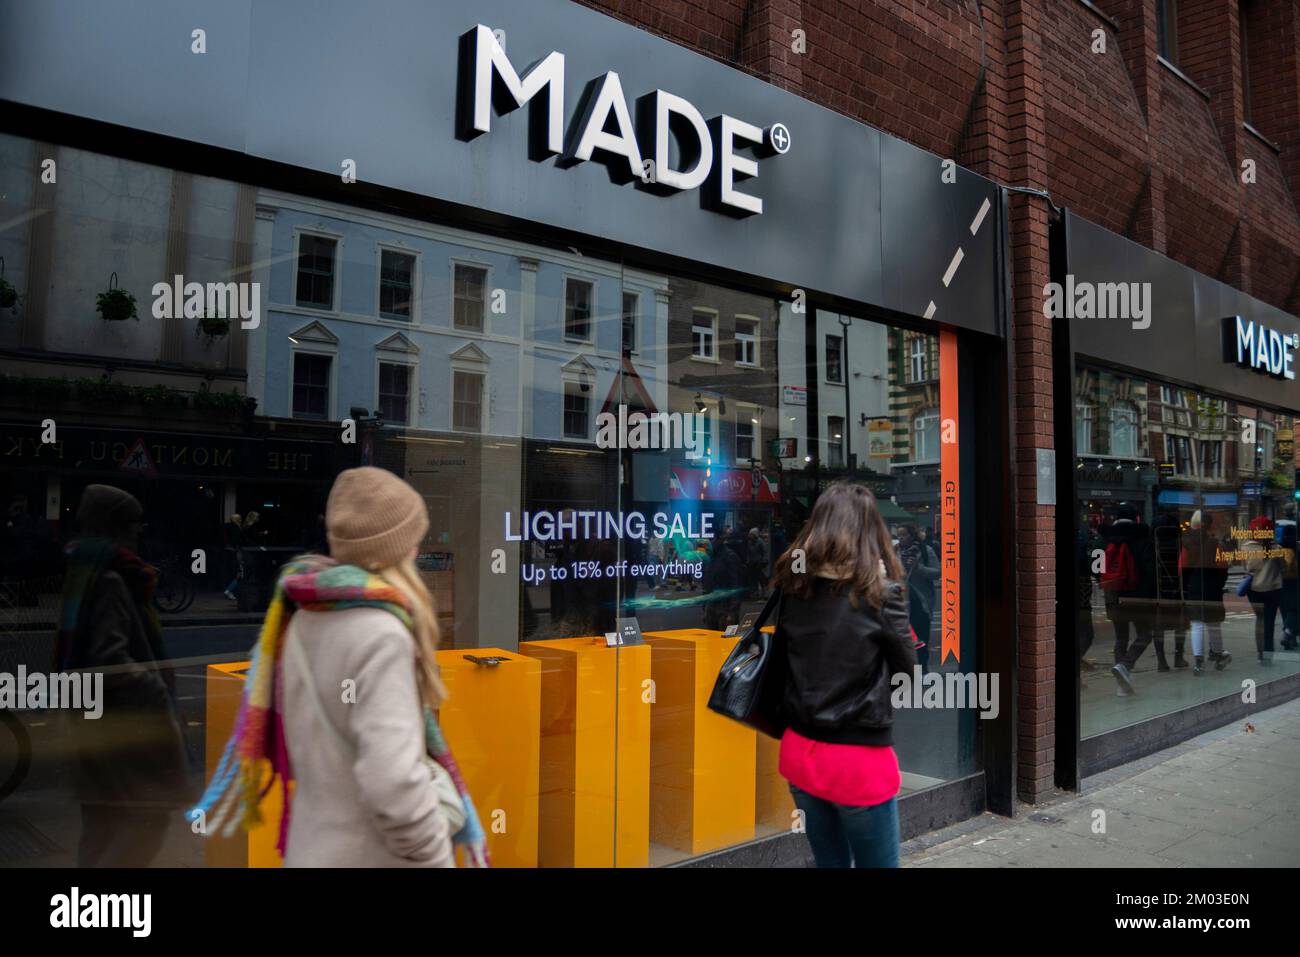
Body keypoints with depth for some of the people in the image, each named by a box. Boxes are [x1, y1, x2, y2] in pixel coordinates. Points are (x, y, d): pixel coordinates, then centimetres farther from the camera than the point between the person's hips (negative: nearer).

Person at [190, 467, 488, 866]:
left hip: (314, 849, 7)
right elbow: (391, 780, -30)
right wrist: (435, 858, -16)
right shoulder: (381, 634, -23)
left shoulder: (303, 617, 0)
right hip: (374, 857, -7)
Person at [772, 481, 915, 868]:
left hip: (800, 751, 5)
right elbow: (907, 667, -2)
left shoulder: (793, 584, -1)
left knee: (830, 861, 20)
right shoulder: (879, 591, -13)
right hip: (859, 759, -4)